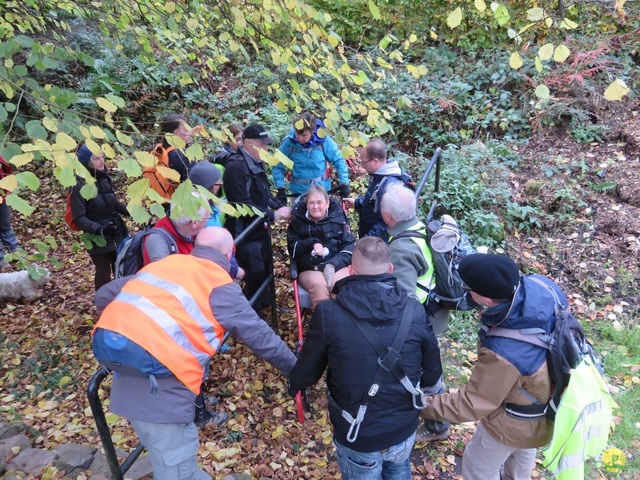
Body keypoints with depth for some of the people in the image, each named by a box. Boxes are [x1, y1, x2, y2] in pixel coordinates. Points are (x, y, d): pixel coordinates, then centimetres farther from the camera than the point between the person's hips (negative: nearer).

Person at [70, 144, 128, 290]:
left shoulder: (104, 178, 0)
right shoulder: (79, 185, -16)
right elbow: (79, 219, -16)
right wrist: (99, 230, -31)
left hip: (118, 234, 6)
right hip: (98, 239, -5)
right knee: (104, 273, 8)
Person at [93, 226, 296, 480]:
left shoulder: (163, 264, 16)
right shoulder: (218, 285, 0)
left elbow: (104, 296, 21)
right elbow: (259, 336, 3)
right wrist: (296, 369, 16)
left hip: (121, 364, 7)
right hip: (160, 382, -7)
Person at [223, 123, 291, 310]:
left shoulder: (256, 162, 9)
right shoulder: (236, 167, -22)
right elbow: (244, 205, -27)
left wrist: (280, 206, 1)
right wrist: (273, 214, -21)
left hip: (259, 229, 10)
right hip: (246, 233, -10)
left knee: (265, 270, 21)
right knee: (256, 275, -1)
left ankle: (262, 305, 42)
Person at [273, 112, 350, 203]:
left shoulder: (323, 140, -15)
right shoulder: (288, 142, -15)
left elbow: (339, 161, -5)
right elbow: (278, 167, -5)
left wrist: (344, 183, -13)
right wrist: (281, 188, -17)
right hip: (298, 192, 0)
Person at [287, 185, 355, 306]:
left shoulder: (338, 217, 9)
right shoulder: (298, 220, 11)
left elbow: (350, 245, 3)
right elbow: (293, 249, 5)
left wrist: (333, 264, -14)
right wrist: (311, 243, -14)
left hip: (338, 265, 0)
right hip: (309, 269, 0)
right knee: (318, 285, -33)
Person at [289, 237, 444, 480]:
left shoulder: (328, 313, -23)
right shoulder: (414, 311, -16)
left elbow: (308, 371, -8)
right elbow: (432, 373, -1)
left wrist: (293, 384, 16)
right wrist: (430, 388, 23)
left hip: (356, 437, -2)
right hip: (404, 429, 2)